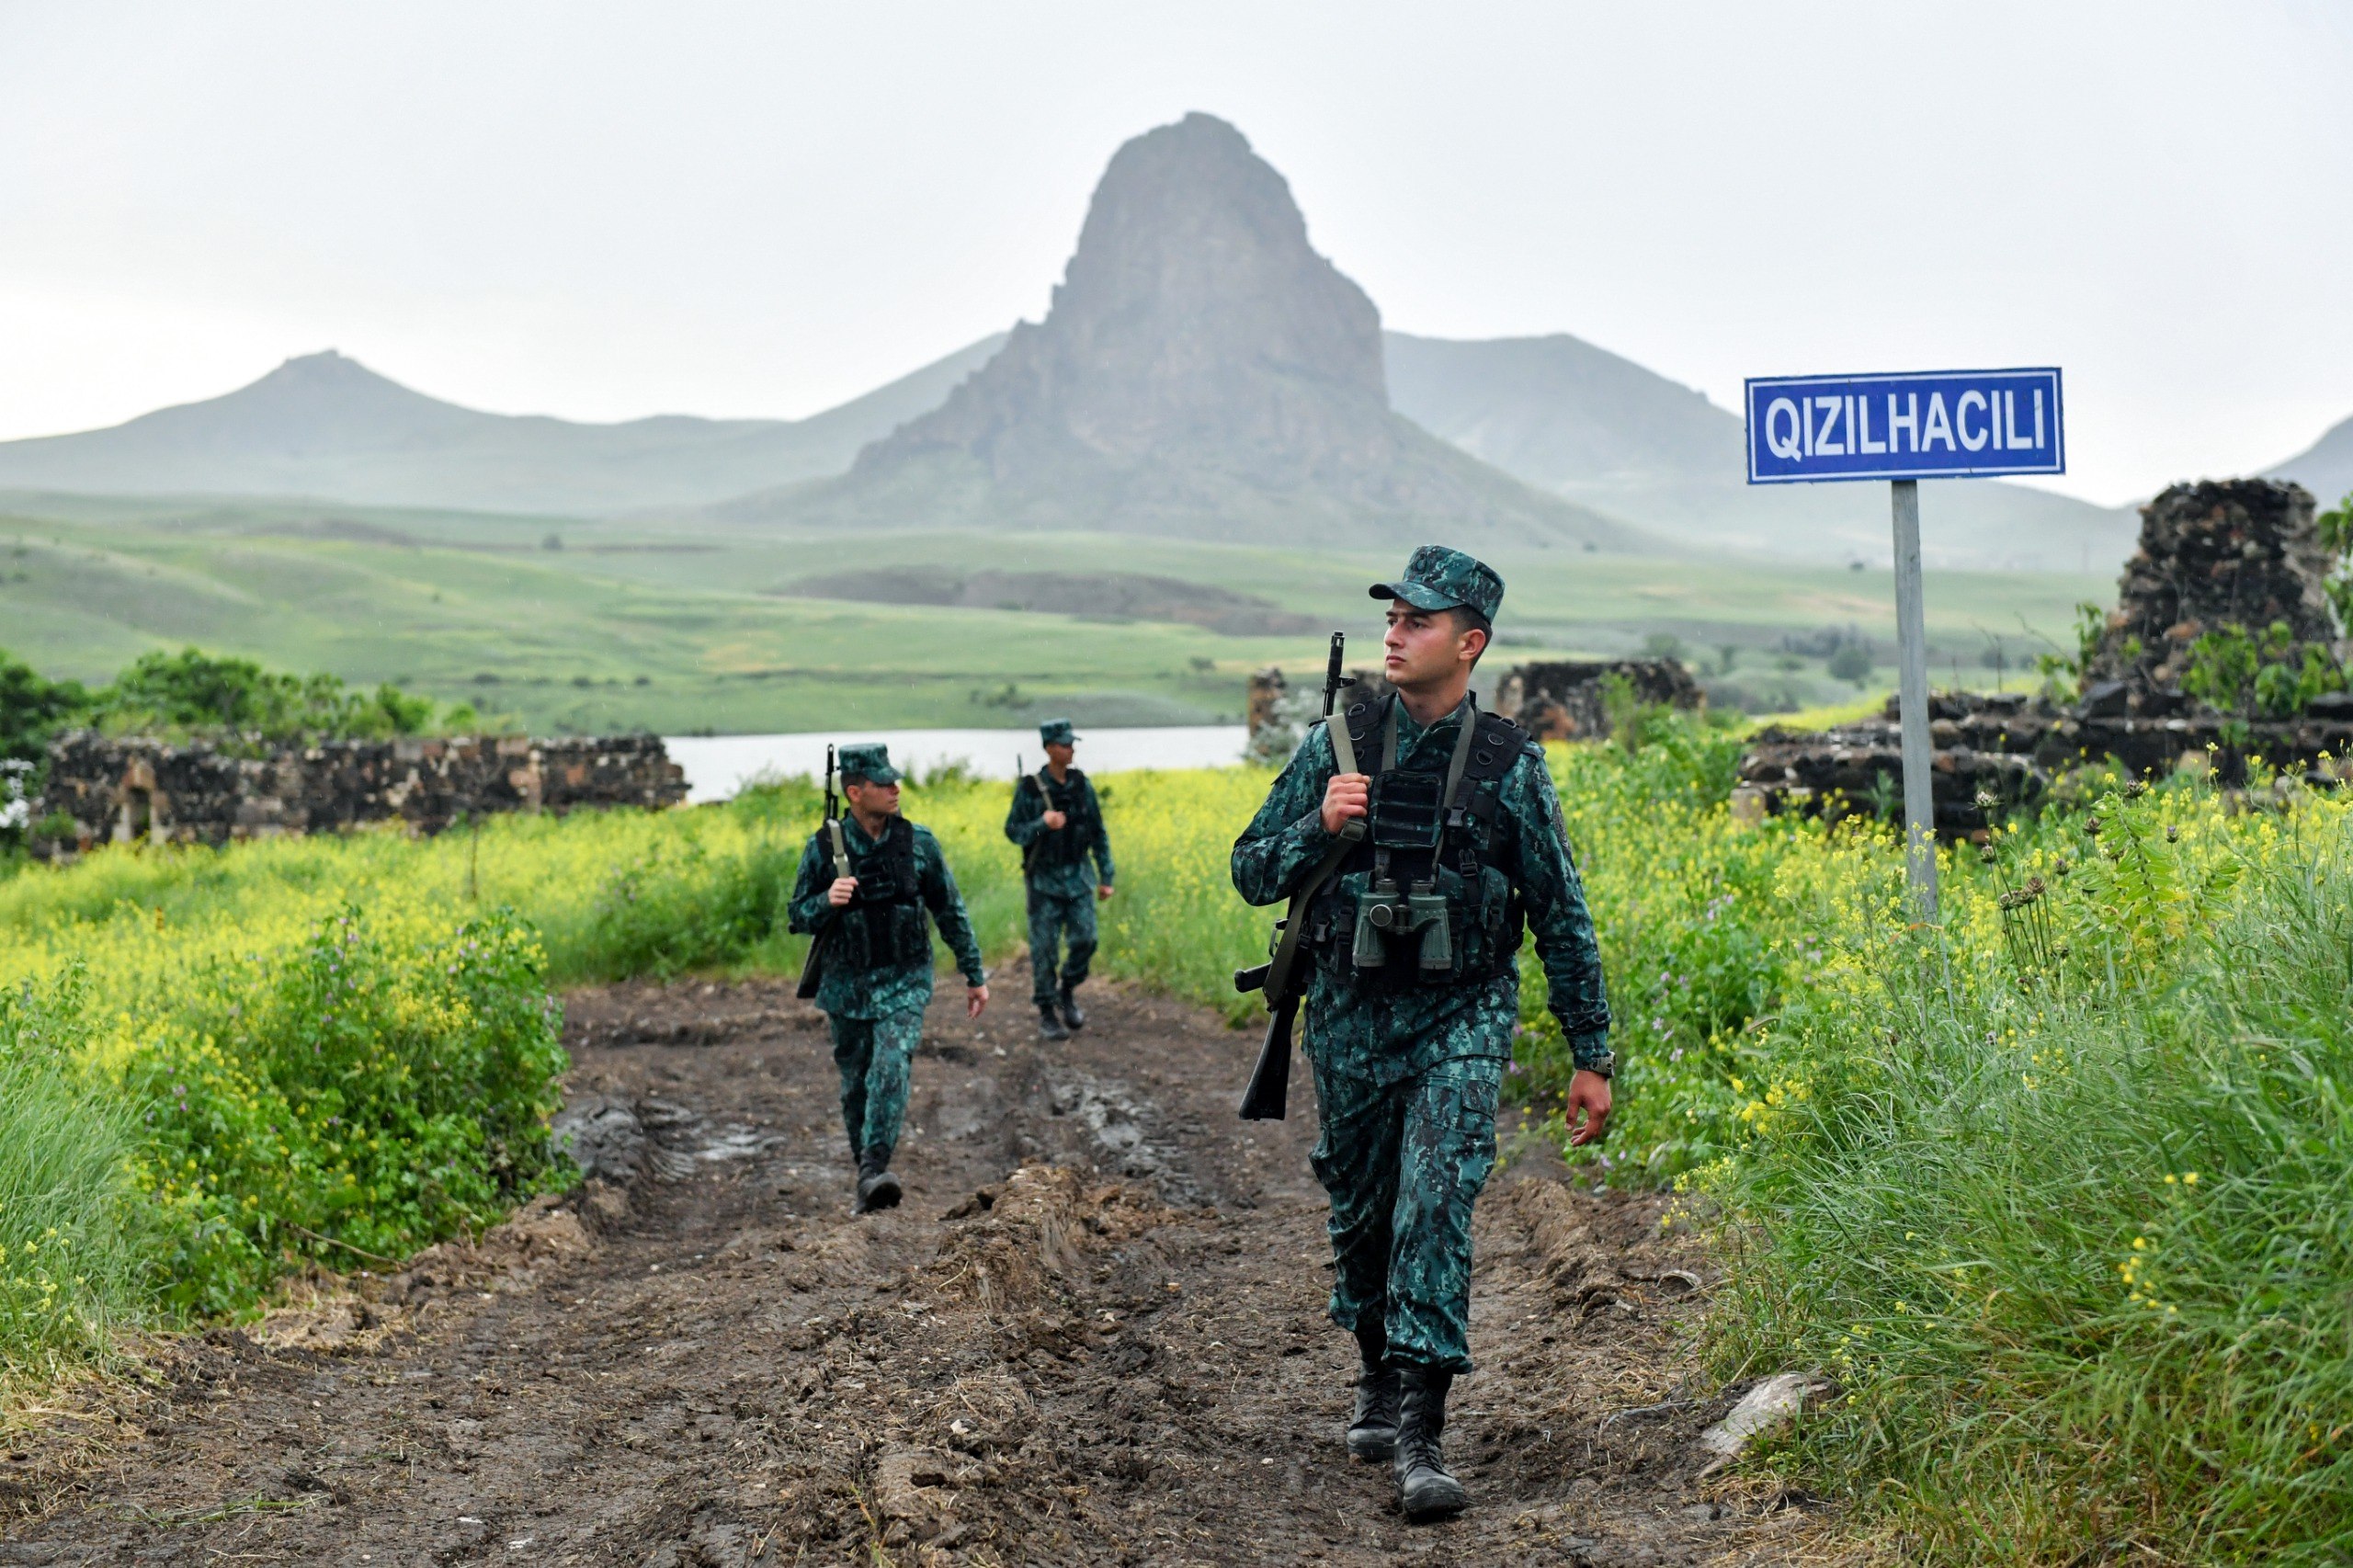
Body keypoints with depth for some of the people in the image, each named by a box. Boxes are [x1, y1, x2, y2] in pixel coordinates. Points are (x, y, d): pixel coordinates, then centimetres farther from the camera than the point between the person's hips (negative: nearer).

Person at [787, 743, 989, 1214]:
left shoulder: (917, 843, -4)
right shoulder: (824, 848, -6)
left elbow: (951, 911, 5)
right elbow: (798, 917, 0)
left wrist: (975, 975, 8)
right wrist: (828, 901, -23)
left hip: (904, 983, -1)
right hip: (847, 984, 1)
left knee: (891, 1068, -22)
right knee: (855, 1083, 11)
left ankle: (875, 1171, -27)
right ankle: (865, 1174, 29)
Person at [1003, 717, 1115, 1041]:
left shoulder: (1081, 785, 1)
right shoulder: (1030, 789, -10)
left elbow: (1098, 832, 8)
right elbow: (1013, 831, -6)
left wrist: (1106, 876, 7)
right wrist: (1042, 825, -25)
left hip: (1078, 876, 3)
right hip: (1044, 878, -3)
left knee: (1085, 940, -3)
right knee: (1044, 947, -1)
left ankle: (1067, 991, 22)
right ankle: (1047, 1012, 10)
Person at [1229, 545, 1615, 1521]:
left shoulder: (1510, 764, -3)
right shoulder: (1338, 744, 1)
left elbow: (1561, 918, 3)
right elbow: (1252, 874, 5)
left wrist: (1591, 1054, 3)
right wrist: (1318, 828, -16)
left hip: (1461, 1019, -2)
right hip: (1352, 1014, 3)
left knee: (1436, 1206, -16)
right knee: (1361, 1215, 14)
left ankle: (1419, 1431, -16)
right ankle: (1377, 1378, 37)